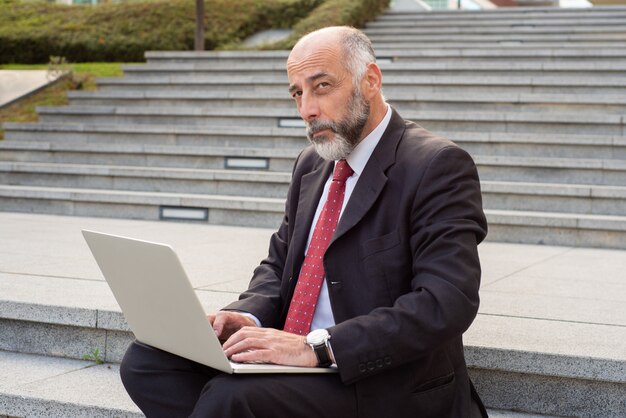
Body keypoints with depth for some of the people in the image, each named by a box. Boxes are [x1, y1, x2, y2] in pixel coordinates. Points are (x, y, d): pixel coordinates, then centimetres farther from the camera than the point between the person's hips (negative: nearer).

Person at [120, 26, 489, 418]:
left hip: (386, 382, -8)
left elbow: (446, 302, -22)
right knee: (146, 361, -7)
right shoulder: (312, 164, 13)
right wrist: (247, 317, -6)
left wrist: (317, 347, -27)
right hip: (291, 355, 8)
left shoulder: (438, 165, -12)